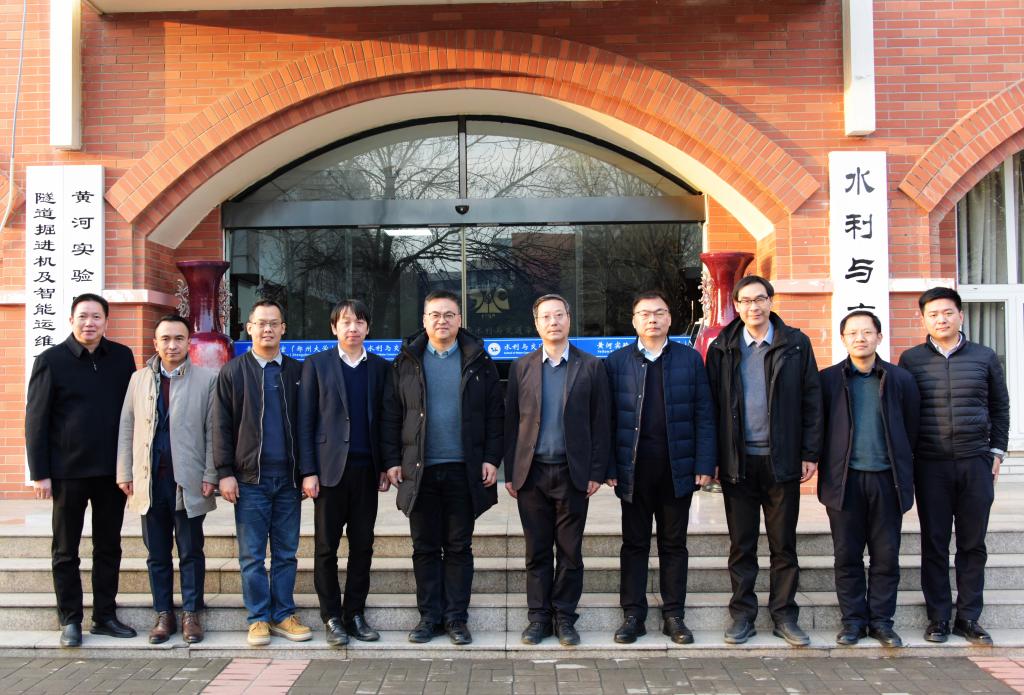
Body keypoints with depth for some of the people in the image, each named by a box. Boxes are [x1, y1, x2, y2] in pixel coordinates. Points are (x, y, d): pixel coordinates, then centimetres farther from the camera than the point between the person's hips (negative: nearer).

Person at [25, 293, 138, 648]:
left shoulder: (122, 357, 4)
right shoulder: (51, 360, -3)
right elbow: (36, 419, -3)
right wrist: (39, 473, -8)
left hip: (113, 470, 3)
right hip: (68, 471, -3)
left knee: (109, 548, 11)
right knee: (66, 551, 8)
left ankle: (105, 616, 21)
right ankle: (70, 621, 18)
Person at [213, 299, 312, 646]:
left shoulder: (297, 371, 9)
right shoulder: (232, 371, 4)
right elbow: (221, 425, 2)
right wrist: (225, 472, -6)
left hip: (288, 477, 2)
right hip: (249, 477, -2)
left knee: (286, 553, 8)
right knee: (252, 555, 3)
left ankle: (283, 614, 17)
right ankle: (258, 618, 13)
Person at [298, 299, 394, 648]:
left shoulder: (380, 367, 10)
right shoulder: (316, 364, 3)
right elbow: (305, 421, 0)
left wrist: (386, 467, 3)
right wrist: (308, 471, -7)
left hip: (367, 470, 2)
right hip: (330, 468, -2)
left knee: (362, 546, 7)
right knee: (327, 547, 4)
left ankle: (355, 614, 17)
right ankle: (331, 617, 13)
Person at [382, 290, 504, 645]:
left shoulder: (479, 362, 5)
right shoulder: (406, 362, 7)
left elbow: (494, 414, 3)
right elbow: (391, 415, 6)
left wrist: (491, 458, -5)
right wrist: (392, 461, -1)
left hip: (464, 470, -1)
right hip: (419, 470, 1)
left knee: (459, 548, 6)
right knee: (425, 547, 7)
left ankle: (456, 617, 15)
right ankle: (429, 616, 17)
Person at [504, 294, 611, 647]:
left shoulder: (591, 367, 3)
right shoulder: (521, 367, 8)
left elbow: (601, 423, 2)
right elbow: (511, 421, 7)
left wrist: (597, 472, -3)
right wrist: (510, 472, 2)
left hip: (573, 473, -1)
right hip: (531, 472, 1)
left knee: (570, 551, 5)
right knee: (537, 551, 7)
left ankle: (564, 617, 16)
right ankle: (539, 616, 17)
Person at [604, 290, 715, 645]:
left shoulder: (690, 359, 5)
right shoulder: (617, 361, 4)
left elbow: (704, 416, 3)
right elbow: (609, 418, 2)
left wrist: (704, 465, -5)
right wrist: (609, 467, -5)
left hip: (677, 467, 1)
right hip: (634, 468, 0)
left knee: (674, 544, 9)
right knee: (634, 543, 7)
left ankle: (674, 615, 18)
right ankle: (633, 615, 16)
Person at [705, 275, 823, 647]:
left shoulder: (795, 344, 3)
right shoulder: (722, 348, 4)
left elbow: (811, 401, 3)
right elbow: (712, 404, 3)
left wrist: (810, 454, -2)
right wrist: (711, 458, -2)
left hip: (782, 460, 0)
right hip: (737, 460, 0)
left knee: (784, 544, 8)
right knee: (741, 546, 8)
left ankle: (784, 616, 19)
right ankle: (742, 615, 18)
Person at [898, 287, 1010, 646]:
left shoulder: (984, 357, 7)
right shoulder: (911, 360, 3)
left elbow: (1000, 407, 13)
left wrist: (996, 451, 7)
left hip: (976, 464, 1)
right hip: (930, 465, -1)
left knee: (973, 544, 7)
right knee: (934, 543, 4)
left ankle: (969, 617, 16)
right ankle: (938, 617, 13)